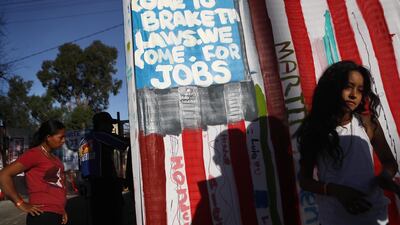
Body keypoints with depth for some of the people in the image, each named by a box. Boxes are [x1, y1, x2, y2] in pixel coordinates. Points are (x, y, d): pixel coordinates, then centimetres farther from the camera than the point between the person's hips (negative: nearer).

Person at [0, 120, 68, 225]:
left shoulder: (54, 158, 14)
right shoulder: (34, 153, -10)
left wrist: (62, 209, 12)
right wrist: (21, 204, -14)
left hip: (57, 215, 8)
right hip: (43, 216, -8)